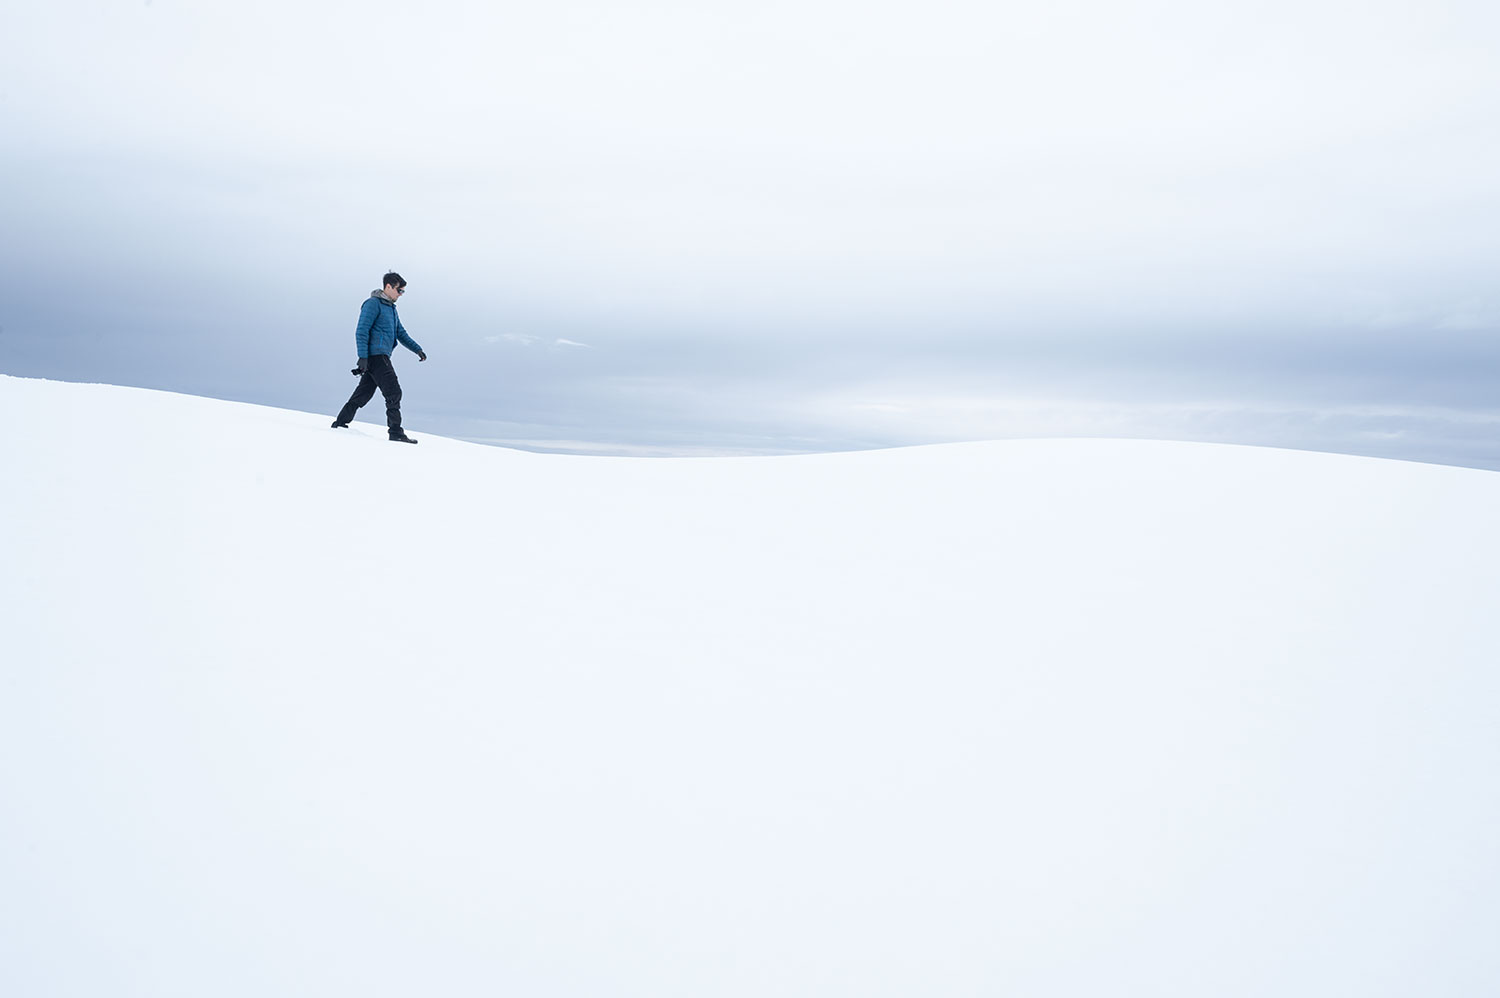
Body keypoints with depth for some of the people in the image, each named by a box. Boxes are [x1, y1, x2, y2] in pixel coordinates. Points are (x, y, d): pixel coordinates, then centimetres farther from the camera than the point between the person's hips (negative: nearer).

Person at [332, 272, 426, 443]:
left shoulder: (391, 308, 22)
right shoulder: (373, 303, -8)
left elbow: (401, 334, 26)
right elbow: (361, 331, -14)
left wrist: (417, 349, 14)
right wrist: (363, 357, -20)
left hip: (381, 357, 9)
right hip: (375, 356, -9)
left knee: (364, 393, 13)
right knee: (393, 392, -12)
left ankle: (341, 422, 21)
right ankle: (395, 431, -12)